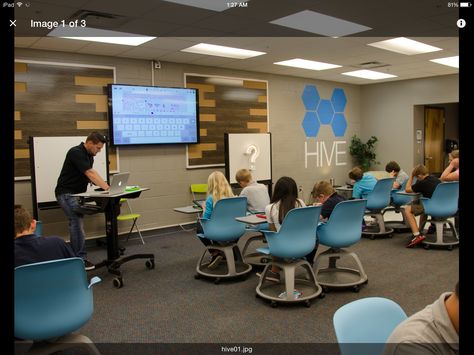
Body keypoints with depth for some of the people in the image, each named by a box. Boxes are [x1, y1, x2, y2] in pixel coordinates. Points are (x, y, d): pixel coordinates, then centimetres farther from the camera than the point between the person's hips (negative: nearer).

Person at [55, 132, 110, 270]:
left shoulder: (89, 155, 9)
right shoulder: (76, 152, -20)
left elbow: (90, 175, 6)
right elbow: (90, 173, -27)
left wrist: (106, 186, -10)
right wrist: (106, 188, -32)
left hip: (77, 194, 10)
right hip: (66, 193, -10)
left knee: (77, 223, 10)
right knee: (77, 223, -14)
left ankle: (75, 257, 17)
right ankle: (80, 259, -11)